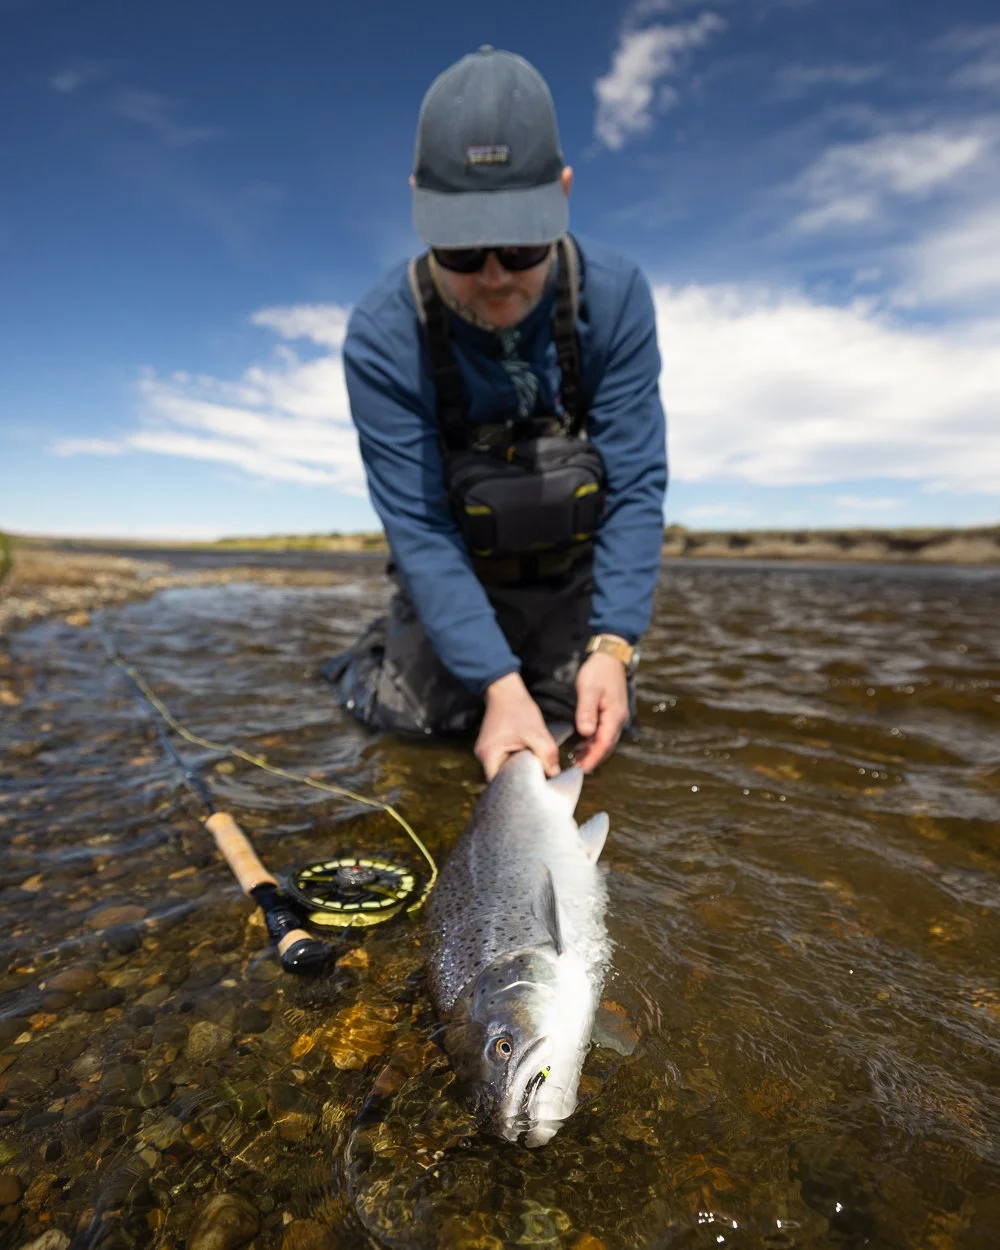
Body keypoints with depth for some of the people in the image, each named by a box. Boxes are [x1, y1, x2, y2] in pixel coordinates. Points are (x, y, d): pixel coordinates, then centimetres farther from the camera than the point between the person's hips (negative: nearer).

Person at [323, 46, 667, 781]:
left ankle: (558, 657, 33)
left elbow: (636, 486, -19)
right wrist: (498, 684, -33)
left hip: (572, 577, 2)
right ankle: (383, 649, 28)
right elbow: (419, 527, -25)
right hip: (453, 579, -1)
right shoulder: (382, 337, -24)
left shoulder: (615, 296, -20)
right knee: (409, 716, -6)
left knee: (593, 721, -1)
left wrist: (613, 645, -29)